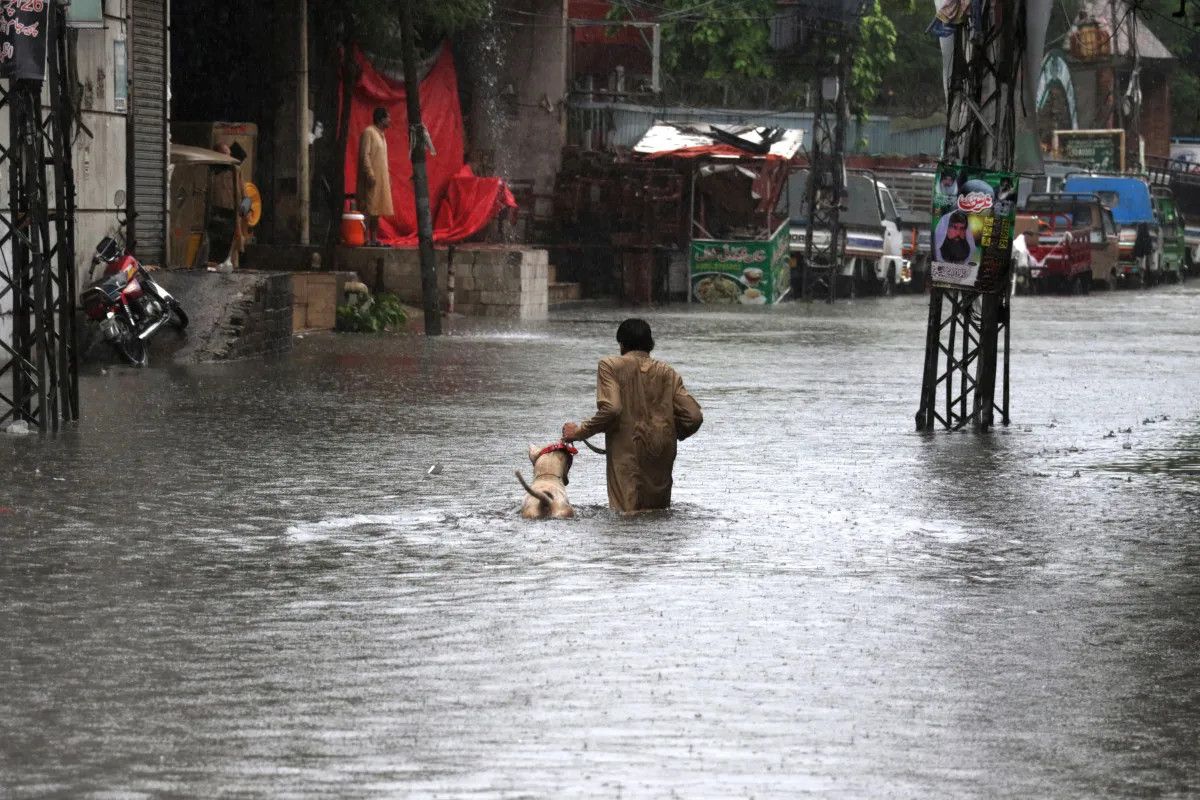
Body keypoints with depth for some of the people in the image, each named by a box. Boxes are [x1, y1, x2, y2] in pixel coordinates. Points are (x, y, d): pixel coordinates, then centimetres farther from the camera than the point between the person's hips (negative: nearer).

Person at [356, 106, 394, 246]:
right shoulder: (368, 132, -11)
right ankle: (366, 238, -12)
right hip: (371, 178, -9)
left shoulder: (380, 134, 17)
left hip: (381, 178, 9)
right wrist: (370, 175, -23)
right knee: (368, 208, -10)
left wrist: (387, 176, 19)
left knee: (376, 209, 9)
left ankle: (374, 238, 11)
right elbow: (365, 155, -17)